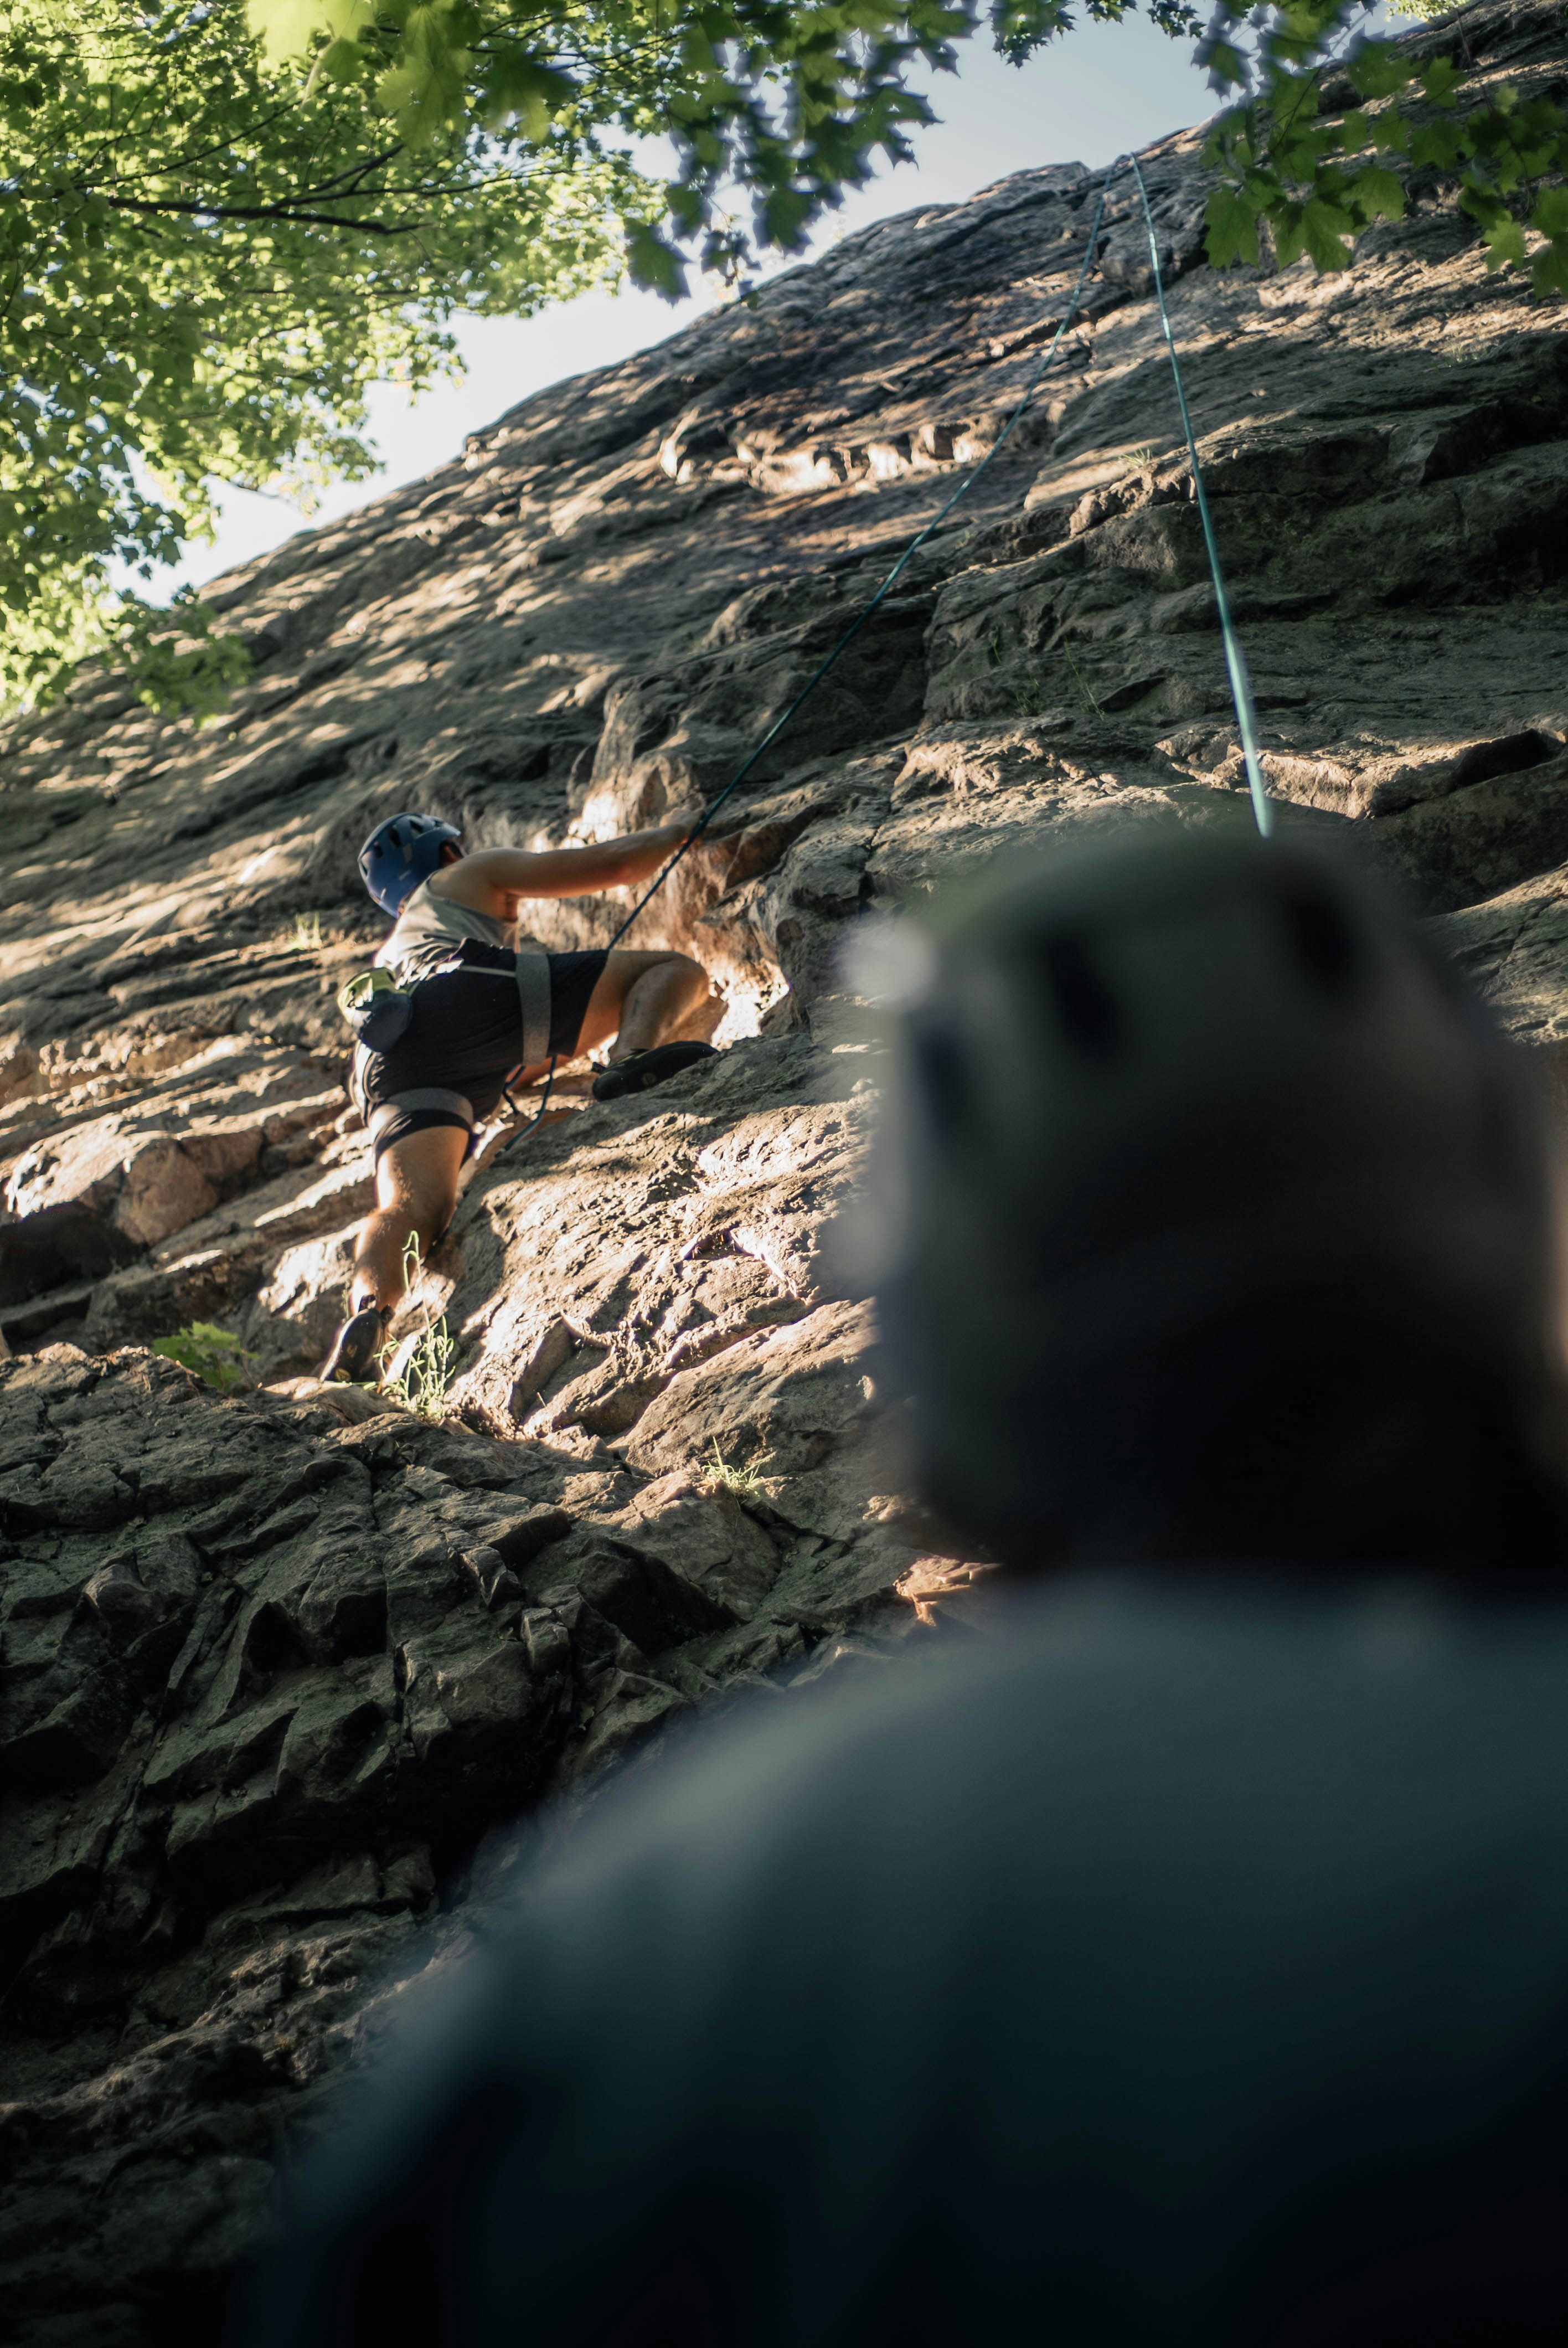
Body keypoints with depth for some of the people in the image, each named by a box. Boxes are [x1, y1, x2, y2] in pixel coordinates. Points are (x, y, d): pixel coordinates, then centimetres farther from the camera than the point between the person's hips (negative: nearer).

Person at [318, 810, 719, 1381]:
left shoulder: (387, 961, 49)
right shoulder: (472, 875, 35)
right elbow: (617, 865, 31)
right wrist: (673, 834, 51)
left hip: (389, 1062, 5)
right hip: (472, 995, -4)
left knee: (412, 1206, -19)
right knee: (678, 971, 3)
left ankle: (368, 1309, -51)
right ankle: (638, 1055, -30)